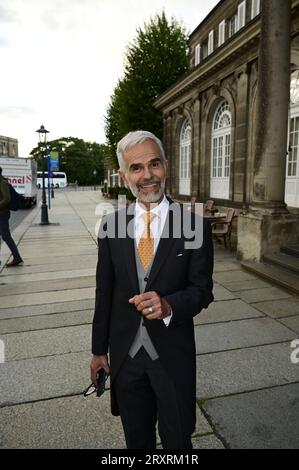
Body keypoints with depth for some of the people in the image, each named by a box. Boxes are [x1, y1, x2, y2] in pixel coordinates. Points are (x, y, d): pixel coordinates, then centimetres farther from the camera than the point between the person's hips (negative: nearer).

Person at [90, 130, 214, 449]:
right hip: (124, 351, 2)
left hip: (173, 352, -2)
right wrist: (99, 349, 5)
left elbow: (202, 290, -8)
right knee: (136, 438, 25)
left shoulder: (194, 225, -12)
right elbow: (104, 292, 0)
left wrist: (168, 304, -29)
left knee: (177, 439, 20)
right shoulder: (111, 225, -5)